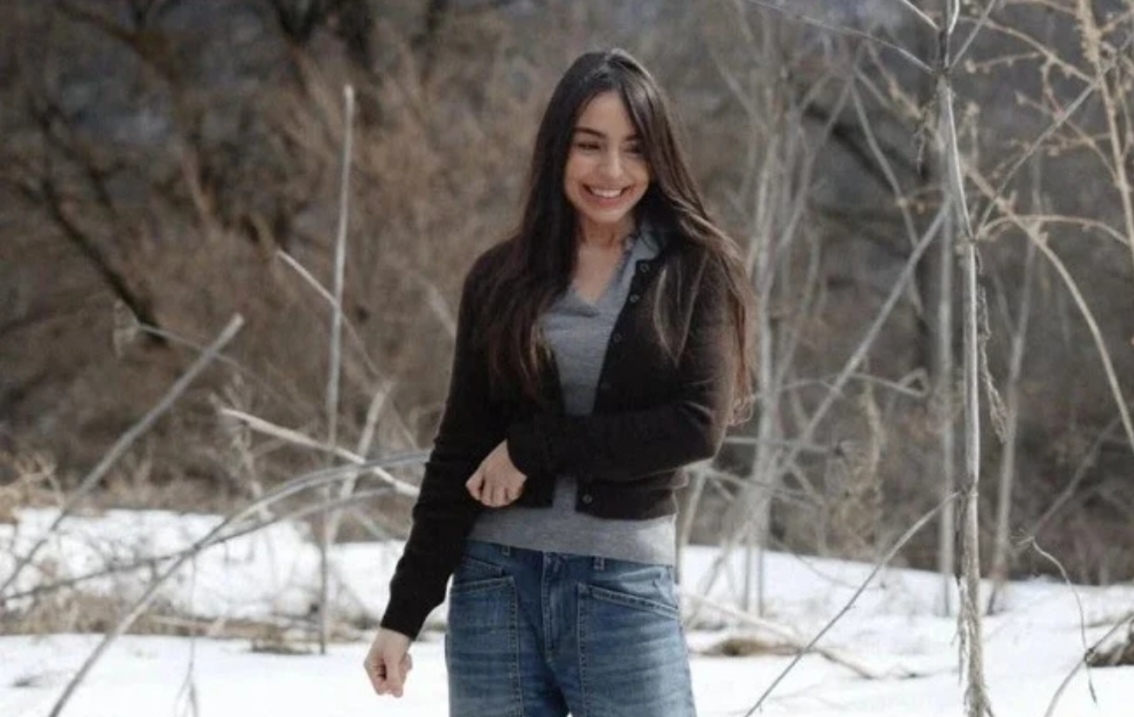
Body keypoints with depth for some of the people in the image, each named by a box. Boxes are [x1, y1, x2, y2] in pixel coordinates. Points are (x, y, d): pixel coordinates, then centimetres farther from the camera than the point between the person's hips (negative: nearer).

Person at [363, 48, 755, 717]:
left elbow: (699, 425, -10)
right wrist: (404, 613, 2)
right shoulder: (502, 279, 7)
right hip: (497, 583, 2)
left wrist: (535, 448, -9)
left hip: (626, 586, -2)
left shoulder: (696, 271, 2)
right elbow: (459, 455, 8)